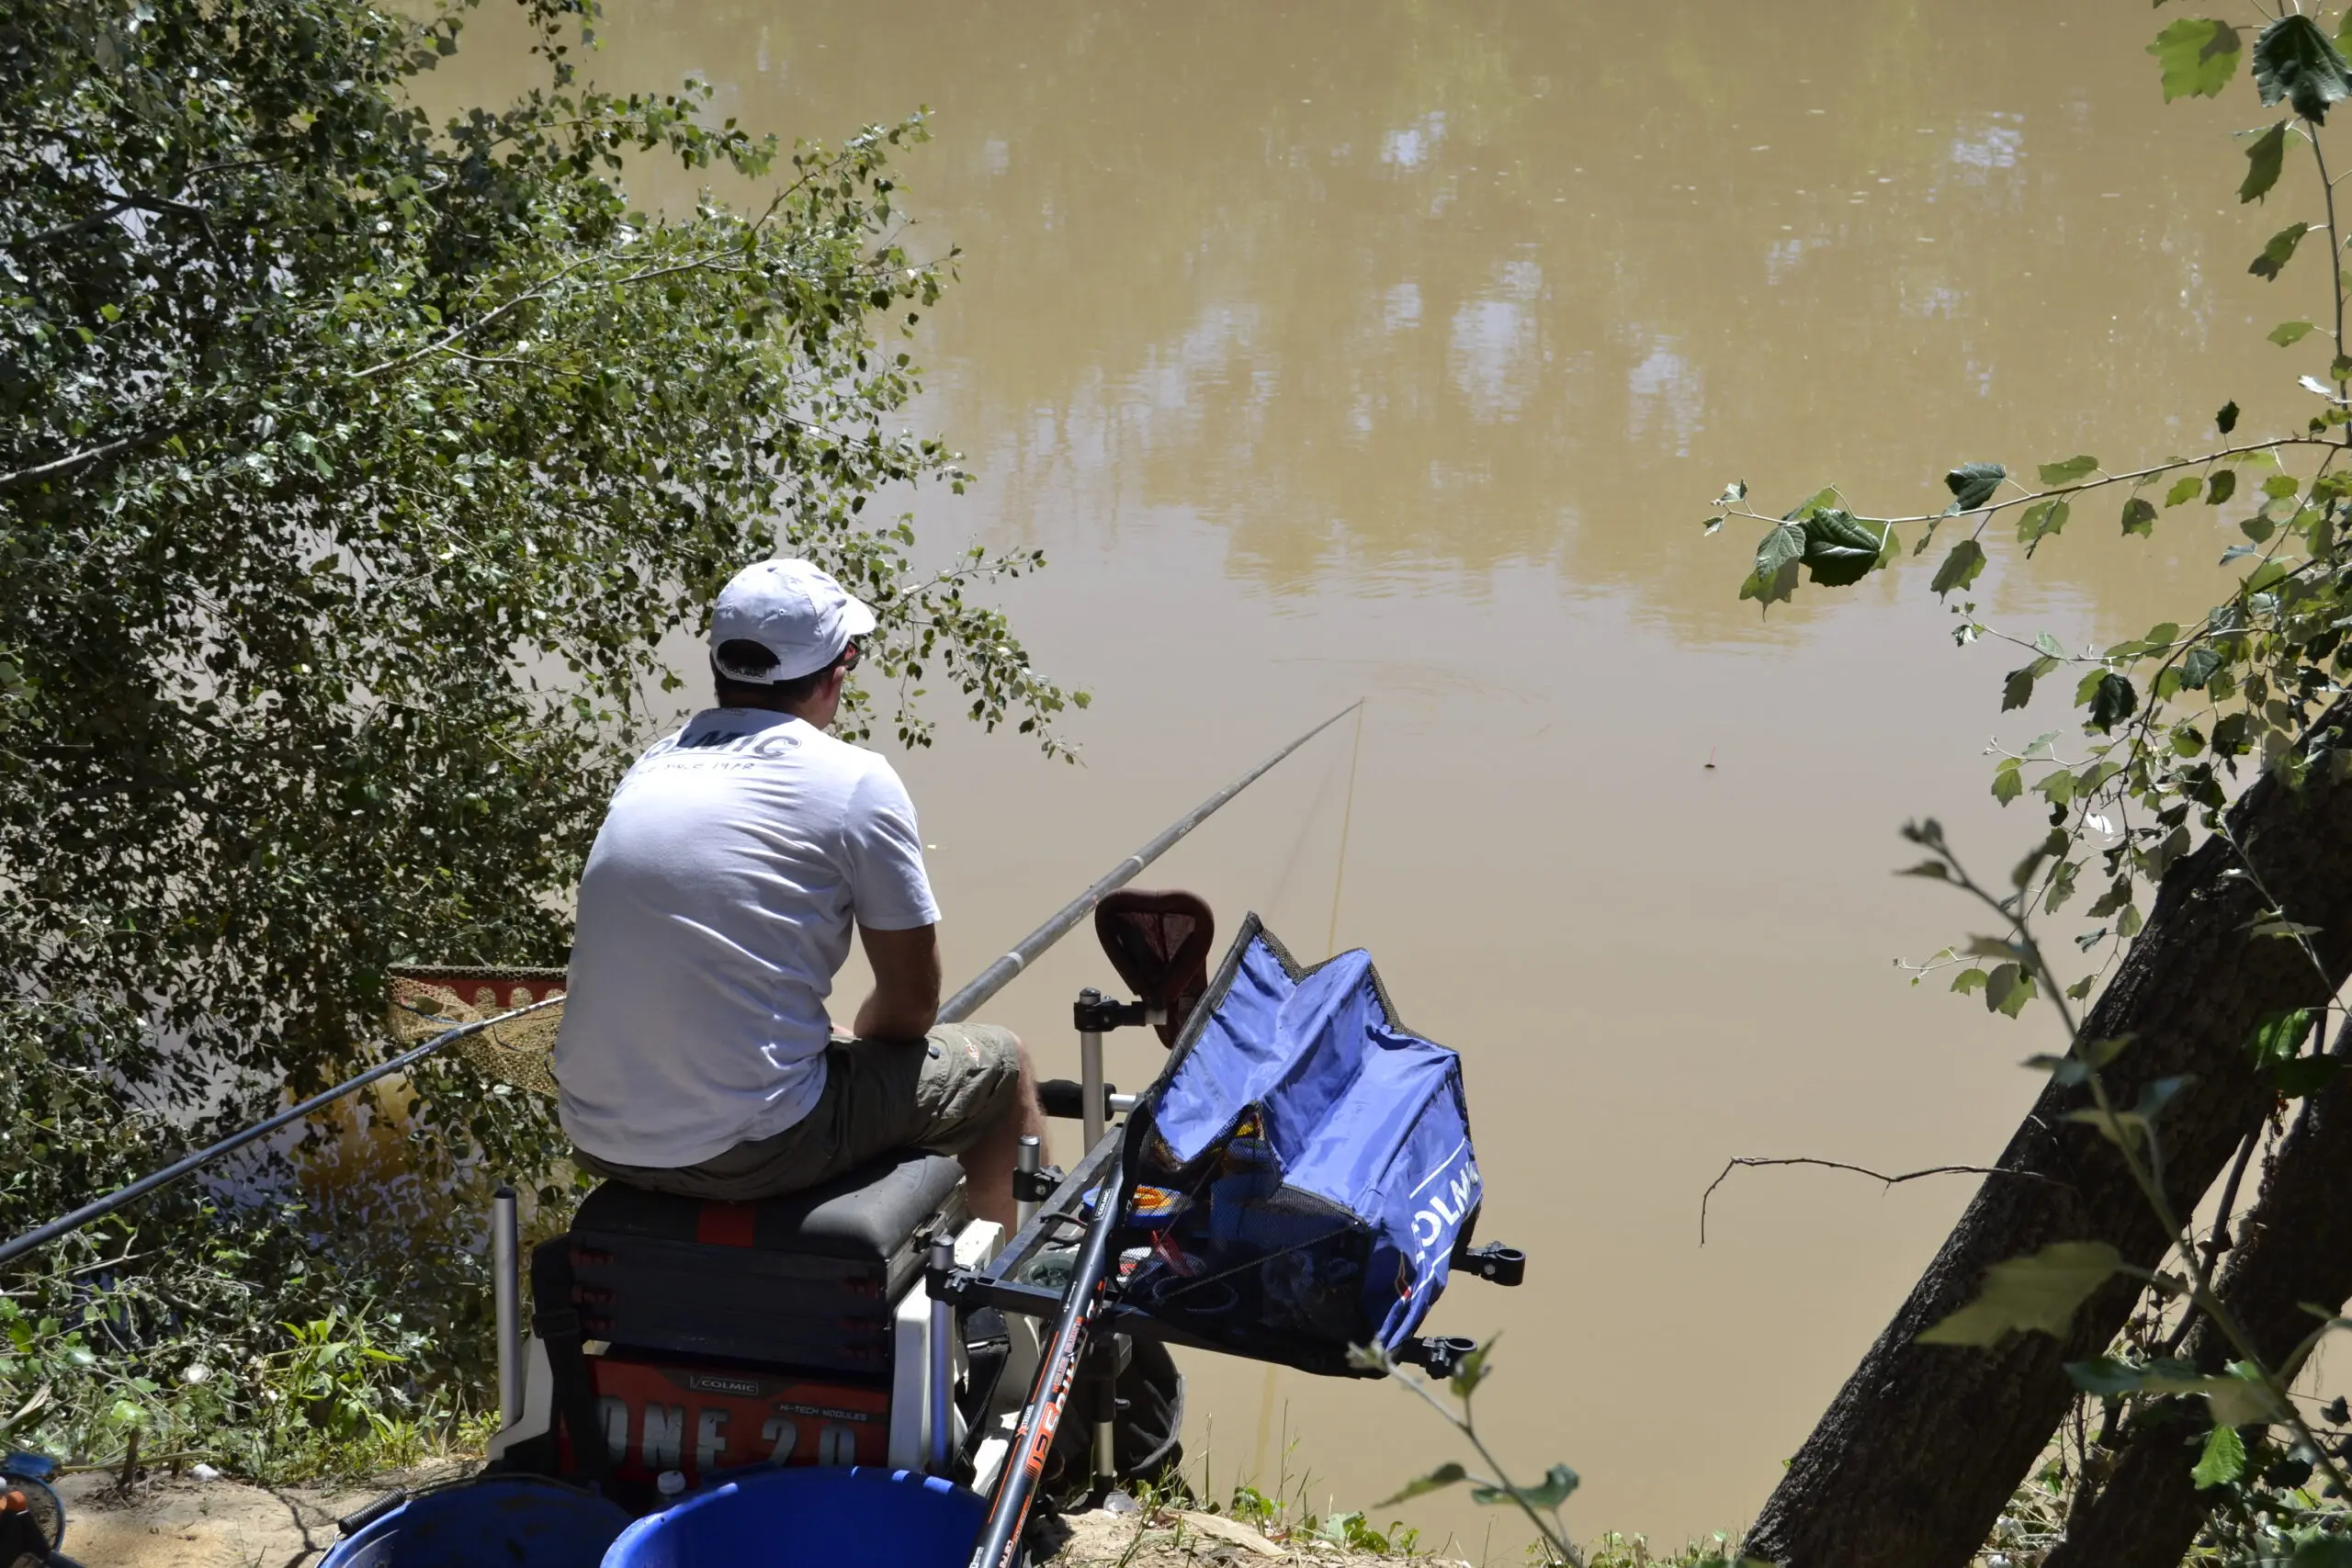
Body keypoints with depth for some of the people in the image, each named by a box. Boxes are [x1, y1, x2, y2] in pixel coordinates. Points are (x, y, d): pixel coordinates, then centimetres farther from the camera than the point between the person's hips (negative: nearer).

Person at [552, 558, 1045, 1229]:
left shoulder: (650, 766, 11)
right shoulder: (855, 780, -6)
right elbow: (913, 1002, -1)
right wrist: (856, 1044, 20)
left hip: (601, 1142, 7)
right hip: (747, 1156, -7)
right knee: (1001, 1065, 16)